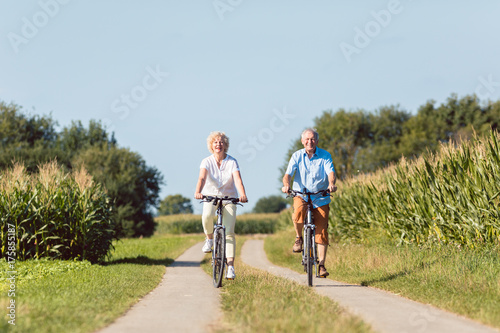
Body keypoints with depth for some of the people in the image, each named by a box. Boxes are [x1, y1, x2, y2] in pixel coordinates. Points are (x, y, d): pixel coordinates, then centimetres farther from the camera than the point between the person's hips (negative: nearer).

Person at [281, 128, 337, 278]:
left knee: (322, 231, -7)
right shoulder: (297, 156, -1)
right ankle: (299, 238, -8)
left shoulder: (325, 156, -2)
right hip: (301, 195, 0)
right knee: (299, 211, -35)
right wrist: (286, 185, -34)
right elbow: (288, 173, -11)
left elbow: (331, 172, -16)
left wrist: (331, 184, -38)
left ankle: (321, 265, 2)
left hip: (320, 198, 0)